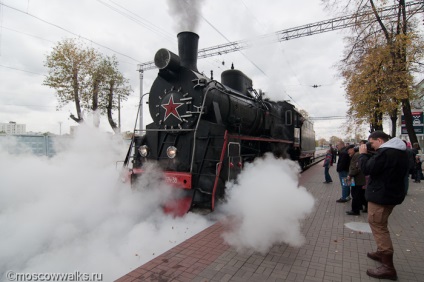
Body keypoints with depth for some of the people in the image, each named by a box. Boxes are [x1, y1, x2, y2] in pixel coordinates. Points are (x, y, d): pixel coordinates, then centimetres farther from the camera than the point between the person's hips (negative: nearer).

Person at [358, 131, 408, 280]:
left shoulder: (385, 152, -23)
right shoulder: (400, 151, 11)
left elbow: (367, 169, -22)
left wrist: (363, 154, -9)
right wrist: (368, 155, 4)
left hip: (381, 195, -11)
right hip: (392, 192, 11)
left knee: (378, 226, -4)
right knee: (380, 225, 24)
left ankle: (388, 267, 0)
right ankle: (382, 252, 37)